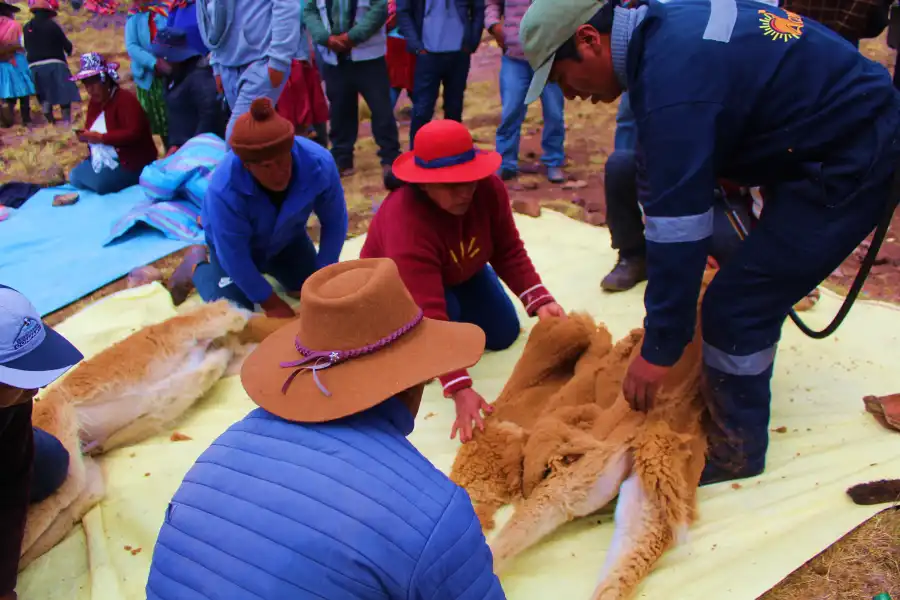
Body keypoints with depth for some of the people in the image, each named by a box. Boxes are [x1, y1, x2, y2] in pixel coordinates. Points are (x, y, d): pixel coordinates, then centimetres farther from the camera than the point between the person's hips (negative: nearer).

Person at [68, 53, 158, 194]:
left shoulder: (126, 100, -18)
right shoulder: (94, 101, 9)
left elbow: (134, 134, -30)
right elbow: (95, 132, 22)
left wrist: (101, 137, -27)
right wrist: (86, 135, -4)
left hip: (131, 163, -9)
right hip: (103, 161, 9)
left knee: (100, 183, -26)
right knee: (75, 177, -4)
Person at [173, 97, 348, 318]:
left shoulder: (318, 163, -35)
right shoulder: (225, 190, -42)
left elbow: (335, 222, -20)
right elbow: (234, 257, -31)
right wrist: (271, 303, -23)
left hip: (286, 238, 4)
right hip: (234, 243, -3)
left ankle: (266, 266, 33)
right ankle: (197, 266, 20)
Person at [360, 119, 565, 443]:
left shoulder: (489, 188, -30)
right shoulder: (406, 225, -44)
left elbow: (509, 253, -18)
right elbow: (430, 316, -48)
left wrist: (540, 301, -34)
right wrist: (460, 390, -53)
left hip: (461, 270, 5)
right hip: (397, 283, -5)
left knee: (504, 334, 4)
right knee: (447, 310, -34)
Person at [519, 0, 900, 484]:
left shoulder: (673, 82, -29)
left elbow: (677, 231, -27)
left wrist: (659, 349, -19)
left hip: (851, 168, -10)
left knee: (736, 309, -8)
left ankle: (737, 454, 11)